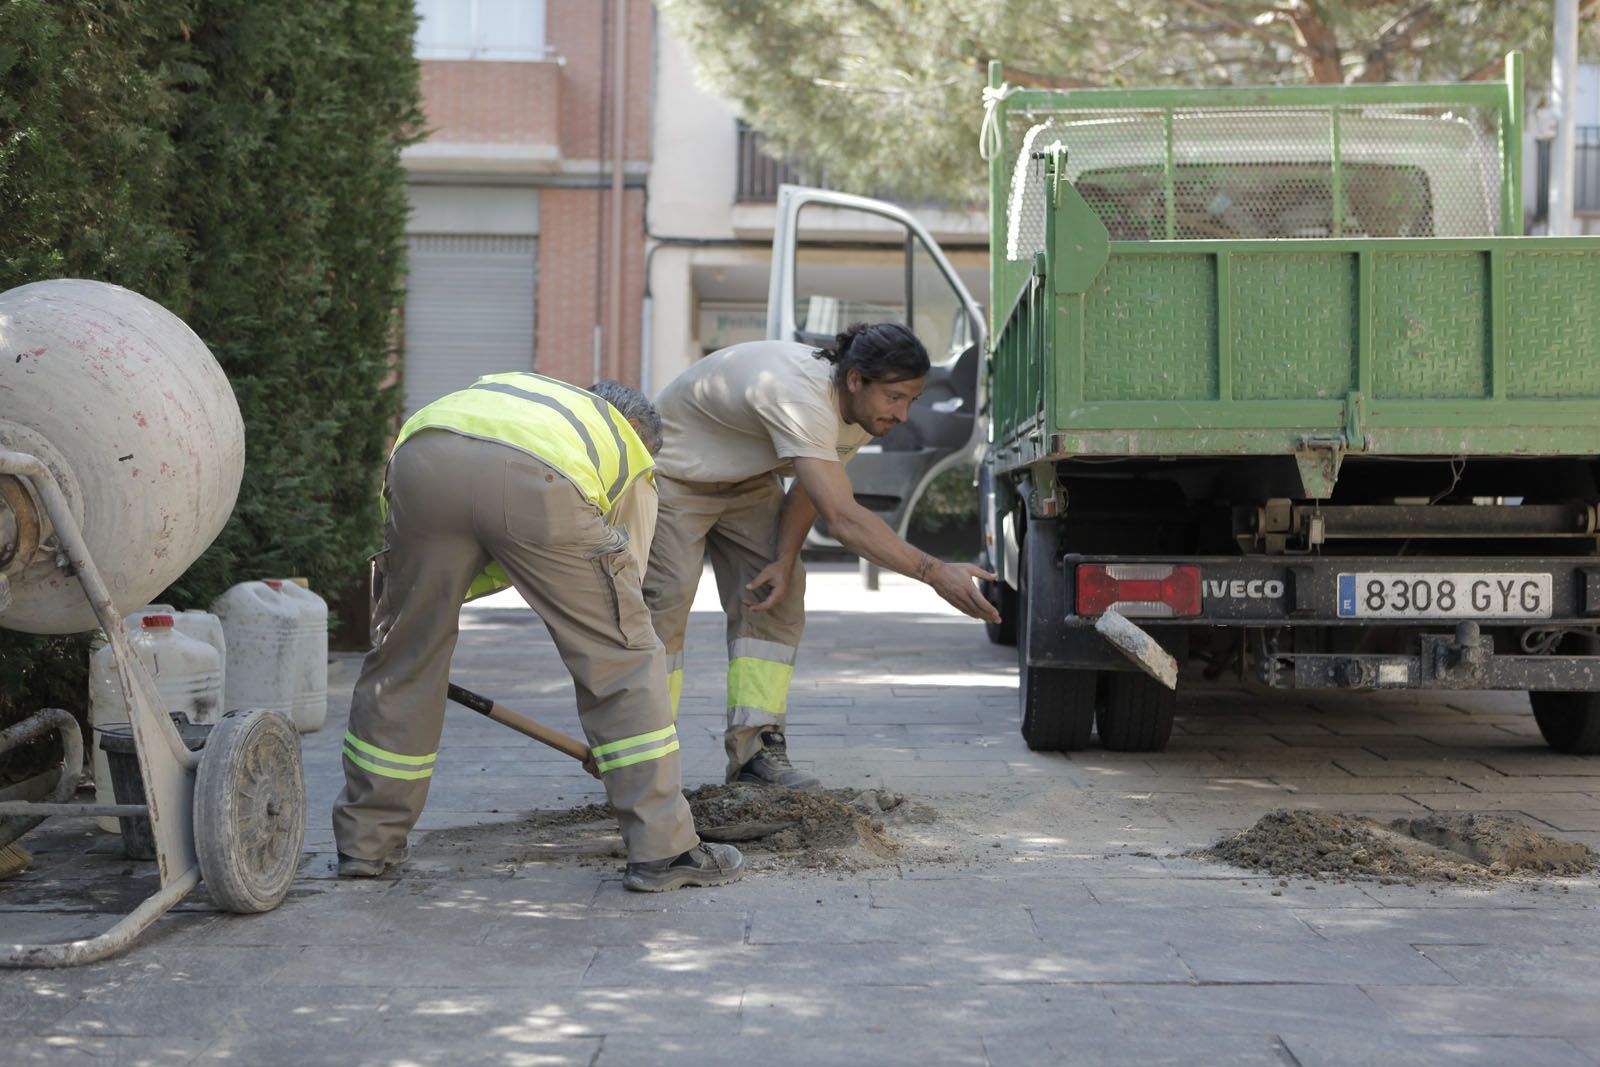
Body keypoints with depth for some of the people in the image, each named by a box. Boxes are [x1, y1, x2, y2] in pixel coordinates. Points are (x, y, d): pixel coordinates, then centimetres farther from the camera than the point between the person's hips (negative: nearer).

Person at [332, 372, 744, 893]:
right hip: (537, 481, -3)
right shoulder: (633, 460, 36)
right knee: (625, 659, 12)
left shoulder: (505, 388, 46)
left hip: (423, 459, 3)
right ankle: (663, 848, 13)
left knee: (403, 656, 19)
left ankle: (366, 842, 29)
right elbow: (619, 597, 35)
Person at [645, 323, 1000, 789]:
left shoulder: (866, 410, -14)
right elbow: (843, 518, -50)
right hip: (674, 471, -8)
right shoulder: (800, 398, -43)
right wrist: (935, 573, -54)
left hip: (746, 479, 8)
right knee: (665, 600, -16)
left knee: (776, 598, -5)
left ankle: (754, 751, -6)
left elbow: (810, 490, -1)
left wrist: (784, 561, -17)